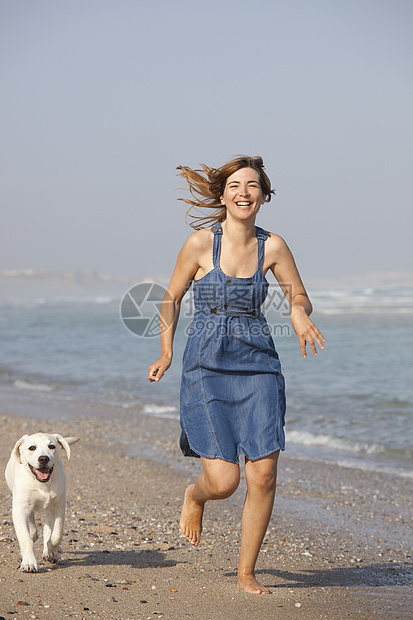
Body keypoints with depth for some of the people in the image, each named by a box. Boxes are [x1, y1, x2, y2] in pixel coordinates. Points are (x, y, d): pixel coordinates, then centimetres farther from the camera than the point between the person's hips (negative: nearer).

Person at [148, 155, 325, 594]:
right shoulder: (200, 242, -5)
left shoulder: (273, 246, 1)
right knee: (223, 482, -9)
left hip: (258, 366, 2)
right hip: (207, 368, -2)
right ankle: (195, 495, 31)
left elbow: (300, 298, 11)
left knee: (263, 476, -8)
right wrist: (165, 352, 0)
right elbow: (172, 297, 7)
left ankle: (246, 573, 12)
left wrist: (299, 313, -12)